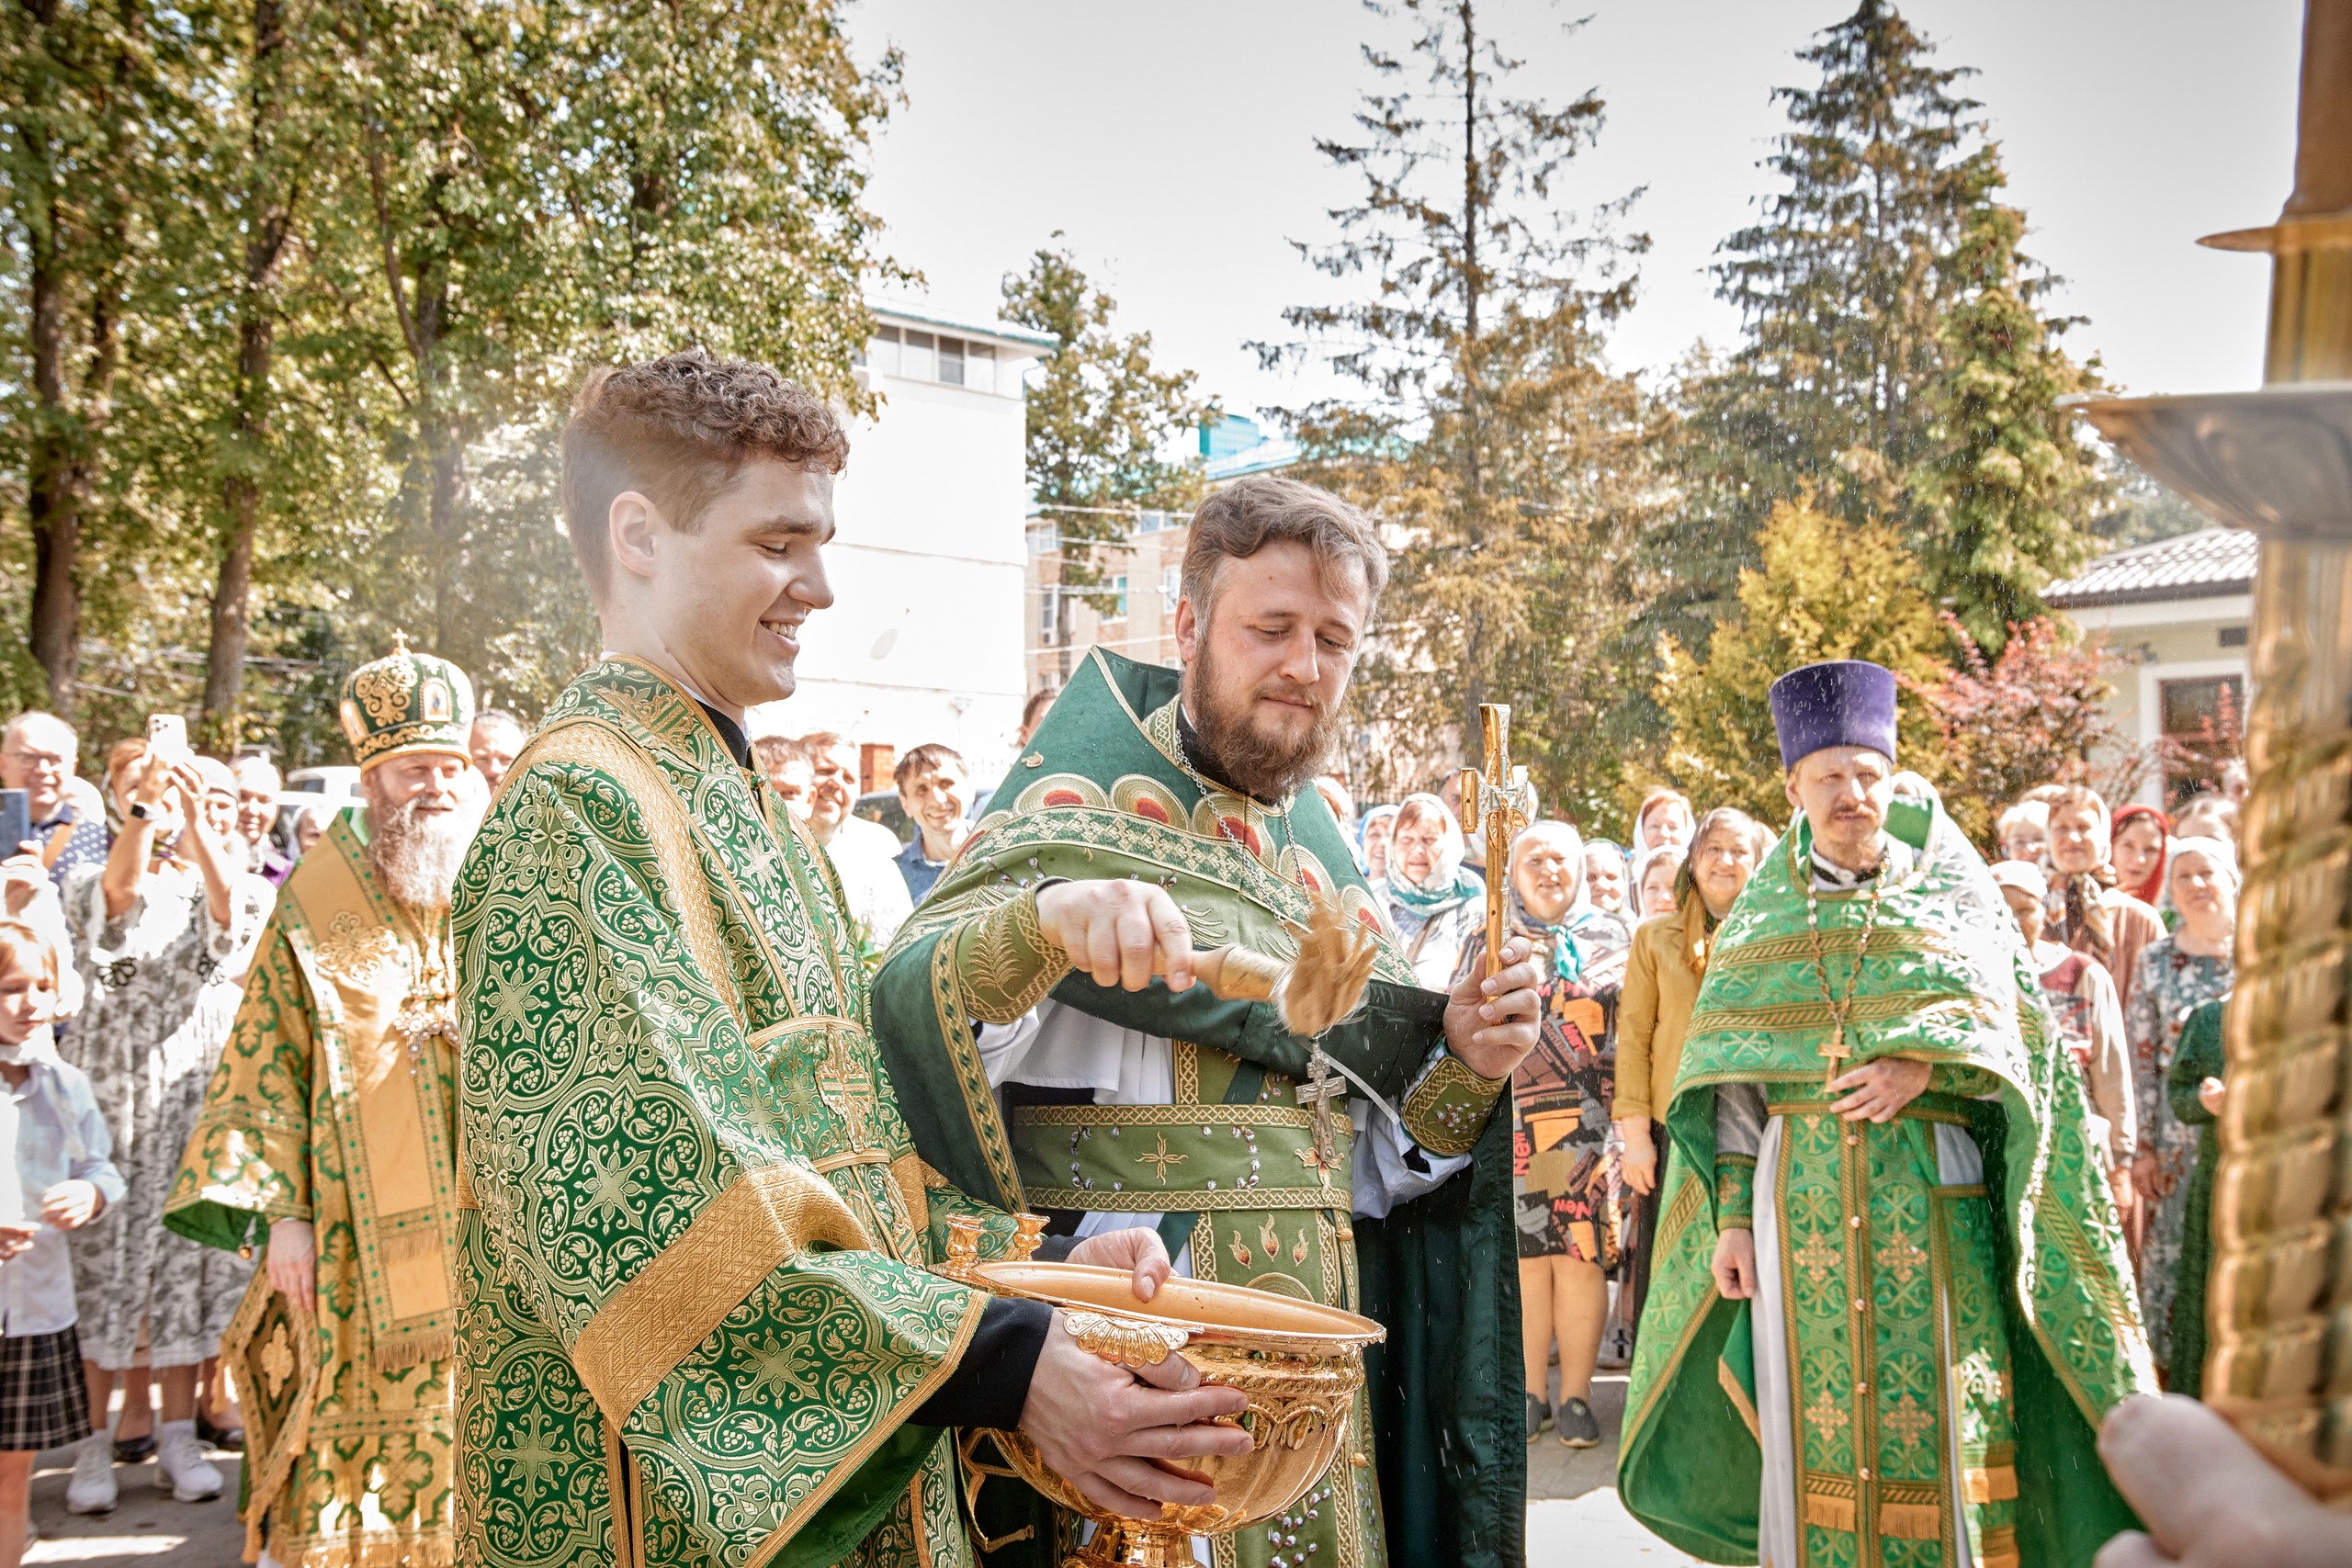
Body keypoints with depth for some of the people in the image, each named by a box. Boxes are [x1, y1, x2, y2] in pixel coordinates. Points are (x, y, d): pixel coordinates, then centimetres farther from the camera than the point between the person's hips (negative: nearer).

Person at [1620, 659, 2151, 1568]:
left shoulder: (1952, 896, 7)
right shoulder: (1762, 916, 9)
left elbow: (2012, 1039, 1)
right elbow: (1728, 1086, 6)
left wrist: (1923, 1068, -17)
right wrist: (1730, 1217, -1)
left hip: (1931, 1194, -1)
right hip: (1798, 1192, 1)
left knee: (1938, 1416, -1)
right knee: (1811, 1415, 3)